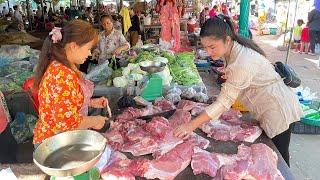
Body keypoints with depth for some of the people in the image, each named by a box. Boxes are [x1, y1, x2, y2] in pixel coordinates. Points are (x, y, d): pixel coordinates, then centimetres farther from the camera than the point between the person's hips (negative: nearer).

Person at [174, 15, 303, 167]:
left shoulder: (243, 63, -34)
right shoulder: (232, 50, -5)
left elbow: (224, 102, -35)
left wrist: (191, 126, -35)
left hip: (278, 110, -9)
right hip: (268, 108, 9)